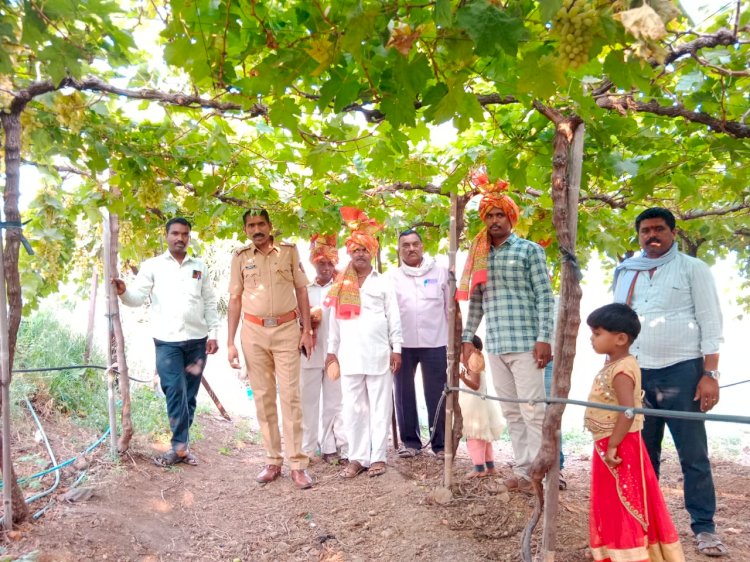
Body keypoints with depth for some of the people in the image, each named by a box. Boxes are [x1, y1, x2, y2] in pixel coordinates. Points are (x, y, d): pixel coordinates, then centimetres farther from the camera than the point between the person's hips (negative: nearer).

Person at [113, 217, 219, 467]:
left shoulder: (200, 267, 12)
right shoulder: (152, 266, 4)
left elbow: (210, 303, 12)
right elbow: (137, 297, -5)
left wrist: (213, 333, 4)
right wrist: (123, 292, -26)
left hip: (197, 340, 3)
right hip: (167, 341, -3)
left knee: (189, 395, 8)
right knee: (175, 393, -10)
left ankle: (180, 445, 18)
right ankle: (181, 445, -1)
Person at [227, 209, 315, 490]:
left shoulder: (289, 251, 4)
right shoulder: (240, 257, 6)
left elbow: (301, 290, 6)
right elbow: (235, 299, 7)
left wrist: (307, 330, 0)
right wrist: (230, 342, 3)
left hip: (286, 329, -1)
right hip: (253, 332, 2)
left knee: (290, 396, -3)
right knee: (263, 397, 6)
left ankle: (297, 464, 2)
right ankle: (272, 461, 15)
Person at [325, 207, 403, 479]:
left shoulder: (383, 283, 7)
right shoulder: (341, 285, 12)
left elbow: (394, 318, 4)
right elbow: (335, 319, 12)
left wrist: (396, 348, -2)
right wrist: (332, 350, 9)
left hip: (379, 355, -2)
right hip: (349, 356, 2)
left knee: (380, 407, 2)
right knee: (353, 408, 4)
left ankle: (377, 457, 10)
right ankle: (357, 458, 12)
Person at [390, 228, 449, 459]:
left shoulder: (440, 273, 5)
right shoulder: (392, 278, 7)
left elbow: (451, 307, 7)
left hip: (434, 343, -1)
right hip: (402, 344, 2)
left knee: (436, 395, 3)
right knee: (404, 393, 9)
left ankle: (441, 443, 12)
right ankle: (410, 441, 21)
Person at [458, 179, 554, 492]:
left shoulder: (529, 250, 1)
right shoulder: (482, 257, 15)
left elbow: (545, 296, -5)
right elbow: (475, 301, 17)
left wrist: (544, 339, -13)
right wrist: (467, 338, 12)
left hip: (525, 343, -5)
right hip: (495, 345, 6)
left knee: (532, 410, -3)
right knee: (510, 412, 11)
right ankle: (522, 469, 20)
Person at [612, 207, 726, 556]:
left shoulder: (692, 269, 1)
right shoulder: (626, 274, 12)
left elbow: (711, 324, -4)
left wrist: (710, 374, -11)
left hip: (682, 371, -4)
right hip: (636, 373, 4)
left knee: (693, 455, 0)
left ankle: (704, 528, 11)